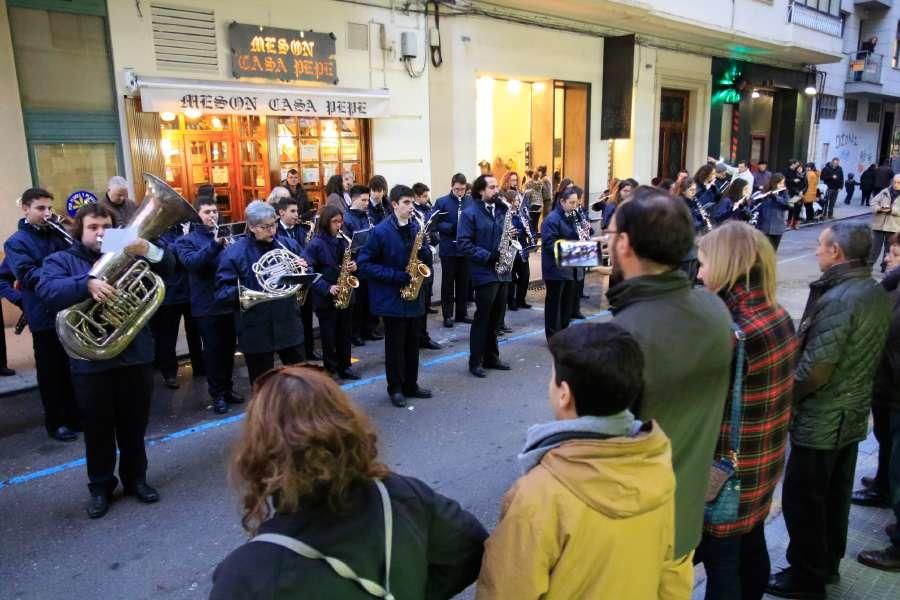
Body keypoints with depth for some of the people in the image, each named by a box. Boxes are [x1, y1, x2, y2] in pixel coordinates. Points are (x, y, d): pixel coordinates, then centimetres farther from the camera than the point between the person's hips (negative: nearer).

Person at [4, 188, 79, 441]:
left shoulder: (58, 234, 9)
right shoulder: (16, 242, -6)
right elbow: (28, 276, -18)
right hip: (45, 316, -5)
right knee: (51, 372, 6)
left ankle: (76, 415, 28)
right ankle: (55, 422, 19)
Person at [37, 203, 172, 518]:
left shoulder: (127, 254, 10)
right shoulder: (61, 259, 4)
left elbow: (166, 265, -4)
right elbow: (47, 290, -16)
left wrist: (147, 249, -25)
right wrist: (87, 284, -34)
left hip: (135, 355, 2)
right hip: (90, 361, -1)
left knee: (134, 426, 13)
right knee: (98, 429, 10)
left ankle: (136, 478, 29)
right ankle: (101, 487, 25)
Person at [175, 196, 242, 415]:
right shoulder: (187, 240, -3)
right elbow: (191, 262, -23)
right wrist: (214, 246, -36)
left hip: (230, 302, 5)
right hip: (207, 306, -5)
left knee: (228, 349, 13)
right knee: (213, 351, 2)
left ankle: (228, 389, 26)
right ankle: (217, 394, 12)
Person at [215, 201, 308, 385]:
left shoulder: (288, 244, 5)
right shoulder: (234, 252, -8)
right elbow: (222, 291, -11)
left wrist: (304, 268, -10)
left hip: (289, 324, 4)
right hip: (257, 330, -3)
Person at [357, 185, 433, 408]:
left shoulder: (416, 227, 4)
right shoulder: (381, 231, -14)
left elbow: (425, 257, 13)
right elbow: (364, 264, -14)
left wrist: (424, 251, -12)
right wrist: (396, 276, -19)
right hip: (391, 297, -5)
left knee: (412, 343, 13)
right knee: (395, 344, 4)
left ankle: (411, 385, 27)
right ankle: (395, 389, 18)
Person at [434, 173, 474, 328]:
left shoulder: (471, 201, 4)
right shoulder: (442, 202, -3)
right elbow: (435, 223, -7)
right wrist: (452, 227, -21)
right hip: (448, 249, -3)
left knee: (463, 282, 11)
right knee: (448, 282, 4)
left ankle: (461, 313, 22)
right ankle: (447, 315, 12)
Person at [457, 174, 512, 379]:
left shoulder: (501, 210, 11)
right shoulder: (470, 213, -9)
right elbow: (464, 244, -16)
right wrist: (488, 256, -22)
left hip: (502, 272, 6)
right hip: (484, 274, -6)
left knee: (496, 319, 13)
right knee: (482, 319, -1)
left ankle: (491, 357, 25)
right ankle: (475, 362, 9)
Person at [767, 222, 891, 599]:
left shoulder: (836, 300, -26)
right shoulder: (877, 293, 2)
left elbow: (814, 372, -26)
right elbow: (860, 356, 11)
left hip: (820, 421, -9)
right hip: (853, 414, 9)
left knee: (801, 500, 7)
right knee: (835, 495, 22)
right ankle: (828, 563, 38)